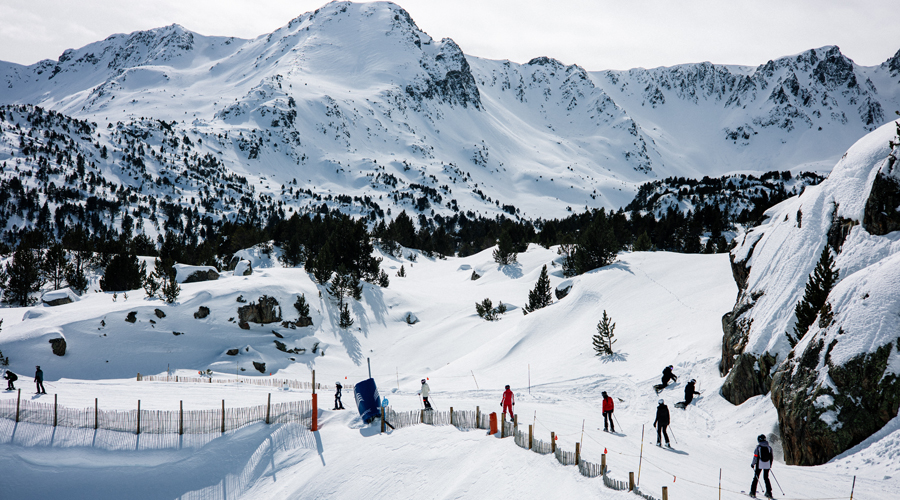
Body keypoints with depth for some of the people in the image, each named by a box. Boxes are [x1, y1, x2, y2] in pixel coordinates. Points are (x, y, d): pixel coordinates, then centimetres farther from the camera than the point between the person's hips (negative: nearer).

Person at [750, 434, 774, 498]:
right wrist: (770, 465, 21)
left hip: (759, 464, -4)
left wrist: (753, 464, 1)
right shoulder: (769, 447, 3)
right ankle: (769, 492, 10)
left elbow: (756, 456, -11)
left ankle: (753, 492, 2)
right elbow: (771, 456, 8)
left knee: (756, 478, 5)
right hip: (767, 465, 4)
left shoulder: (758, 447, -10)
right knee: (766, 478, 15)